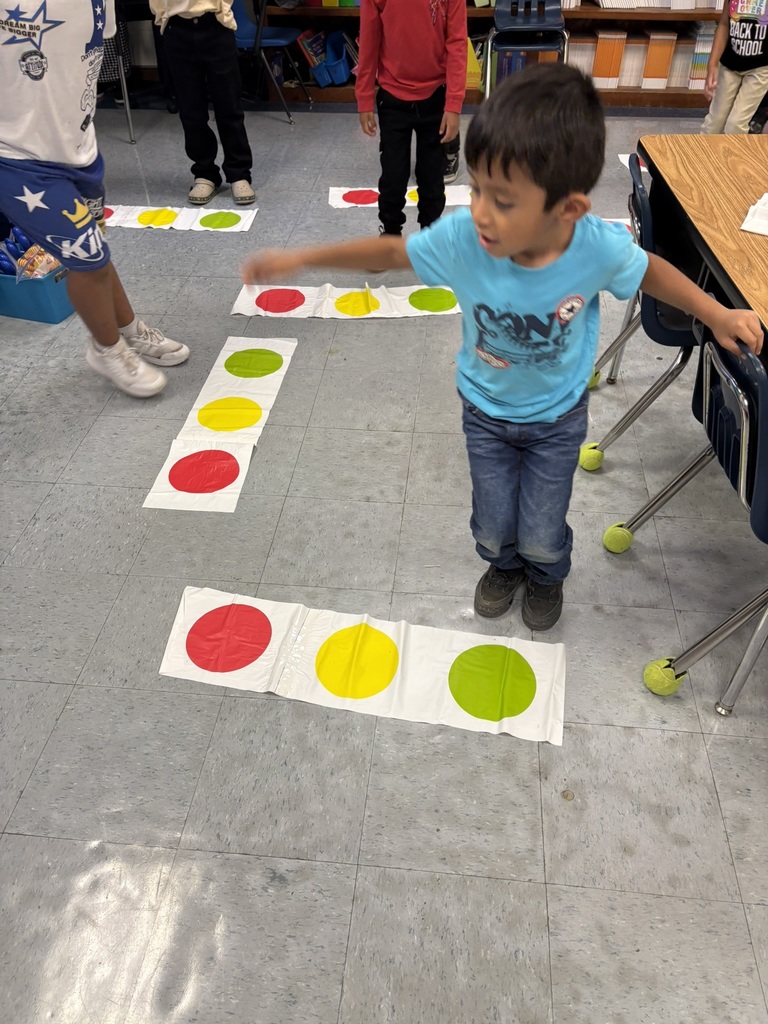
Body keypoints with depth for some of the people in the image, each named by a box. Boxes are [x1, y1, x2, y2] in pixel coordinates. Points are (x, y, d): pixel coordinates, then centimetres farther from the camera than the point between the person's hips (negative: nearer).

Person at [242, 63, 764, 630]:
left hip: (558, 417, -1)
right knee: (494, 529, 16)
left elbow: (649, 270, -7)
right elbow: (392, 251, -13)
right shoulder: (461, 238, -31)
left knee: (542, 537, 11)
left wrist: (717, 314, -5)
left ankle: (546, 577, 50)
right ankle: (503, 566, 55)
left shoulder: (601, 248, -31)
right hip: (486, 411, 1)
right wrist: (300, 258, -10)